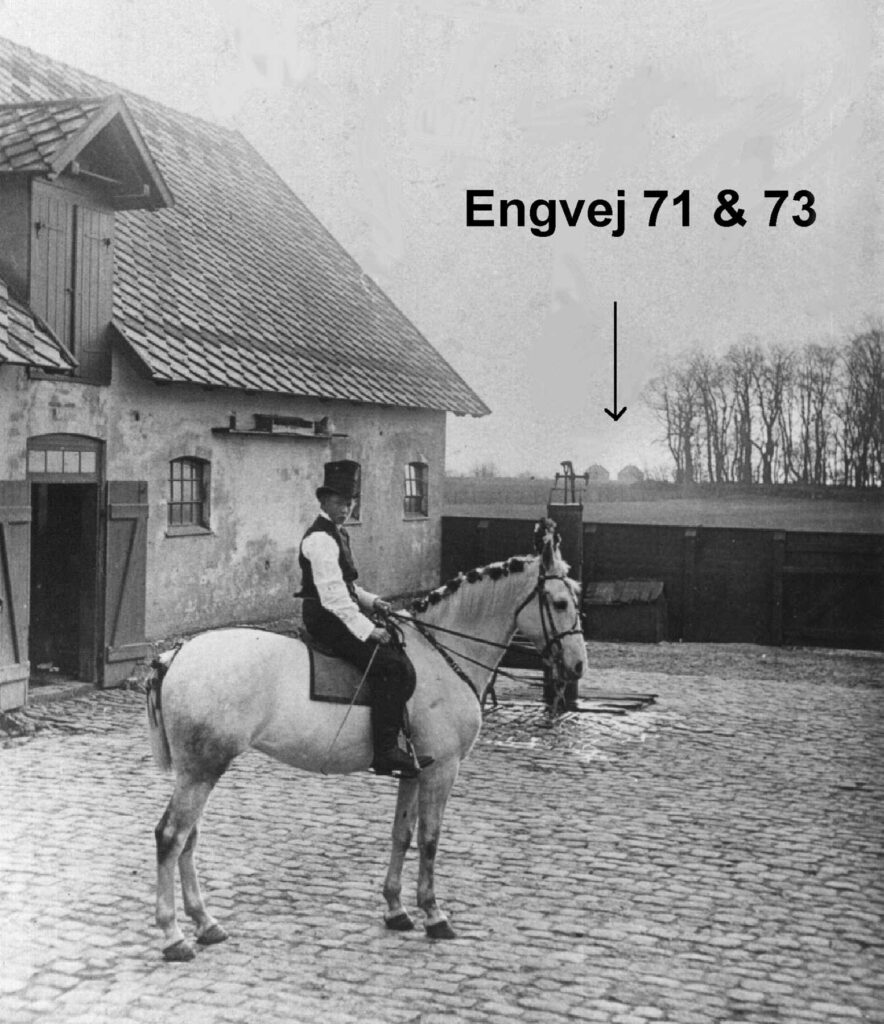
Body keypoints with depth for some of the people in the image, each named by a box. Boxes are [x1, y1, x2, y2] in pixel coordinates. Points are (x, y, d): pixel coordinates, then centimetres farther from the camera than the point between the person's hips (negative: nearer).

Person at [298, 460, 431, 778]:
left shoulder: (338, 534, 16)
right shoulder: (320, 539, -17)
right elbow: (332, 596, -24)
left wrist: (371, 601, 10)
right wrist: (367, 630, -25)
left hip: (340, 615, 11)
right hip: (327, 620, -11)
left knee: (401, 653, 10)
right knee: (395, 668, -21)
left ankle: (391, 744, 13)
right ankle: (386, 752, -20)